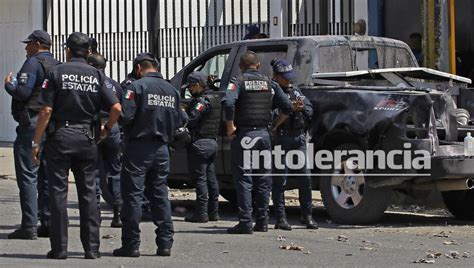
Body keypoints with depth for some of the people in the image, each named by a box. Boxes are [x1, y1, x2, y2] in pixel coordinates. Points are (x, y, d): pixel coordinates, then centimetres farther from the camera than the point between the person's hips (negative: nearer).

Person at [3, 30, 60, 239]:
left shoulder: (33, 63, -10)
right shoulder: (57, 66, 15)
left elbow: (22, 92, -20)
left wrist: (9, 84, -1)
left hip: (31, 124, -8)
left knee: (27, 175, -7)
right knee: (47, 176, 11)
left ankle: (29, 226, -10)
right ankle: (48, 223, 11)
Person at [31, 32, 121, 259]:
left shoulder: (57, 73, -3)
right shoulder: (96, 76, 4)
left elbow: (46, 111, -8)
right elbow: (116, 108, -5)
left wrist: (36, 142, -3)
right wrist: (106, 129, 13)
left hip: (60, 137, -2)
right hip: (87, 138, 3)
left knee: (58, 192, 2)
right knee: (88, 193, 8)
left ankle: (59, 247, 0)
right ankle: (91, 247, 7)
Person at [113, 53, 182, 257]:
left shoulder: (137, 86, -10)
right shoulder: (171, 90, 10)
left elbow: (125, 116, -17)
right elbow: (178, 121, 11)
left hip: (139, 146, -6)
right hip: (162, 147, 6)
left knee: (132, 195, -1)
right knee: (160, 195, 11)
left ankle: (131, 244, -2)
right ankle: (165, 243, 9)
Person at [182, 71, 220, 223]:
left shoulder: (202, 101, -16)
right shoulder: (214, 100, 15)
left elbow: (191, 120, -24)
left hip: (200, 143, -10)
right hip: (212, 141, 10)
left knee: (200, 178, -7)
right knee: (210, 178, 13)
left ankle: (201, 213, -7)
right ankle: (213, 212, 17)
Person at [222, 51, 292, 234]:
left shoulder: (238, 81, -4)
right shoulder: (269, 83, 10)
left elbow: (228, 102, -22)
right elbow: (287, 107, 9)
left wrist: (230, 126, -12)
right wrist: (275, 125, 16)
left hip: (244, 135, -4)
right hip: (264, 134, 4)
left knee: (243, 179, -2)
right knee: (263, 180, 11)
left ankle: (245, 222, -7)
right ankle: (262, 222, 13)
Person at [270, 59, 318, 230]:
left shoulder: (295, 90, 18)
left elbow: (310, 110, 16)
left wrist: (302, 107, -5)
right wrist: (289, 108, -22)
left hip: (298, 139, 6)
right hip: (279, 138, -6)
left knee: (305, 178, 2)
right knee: (280, 179, -2)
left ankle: (307, 216, 11)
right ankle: (280, 218, 2)